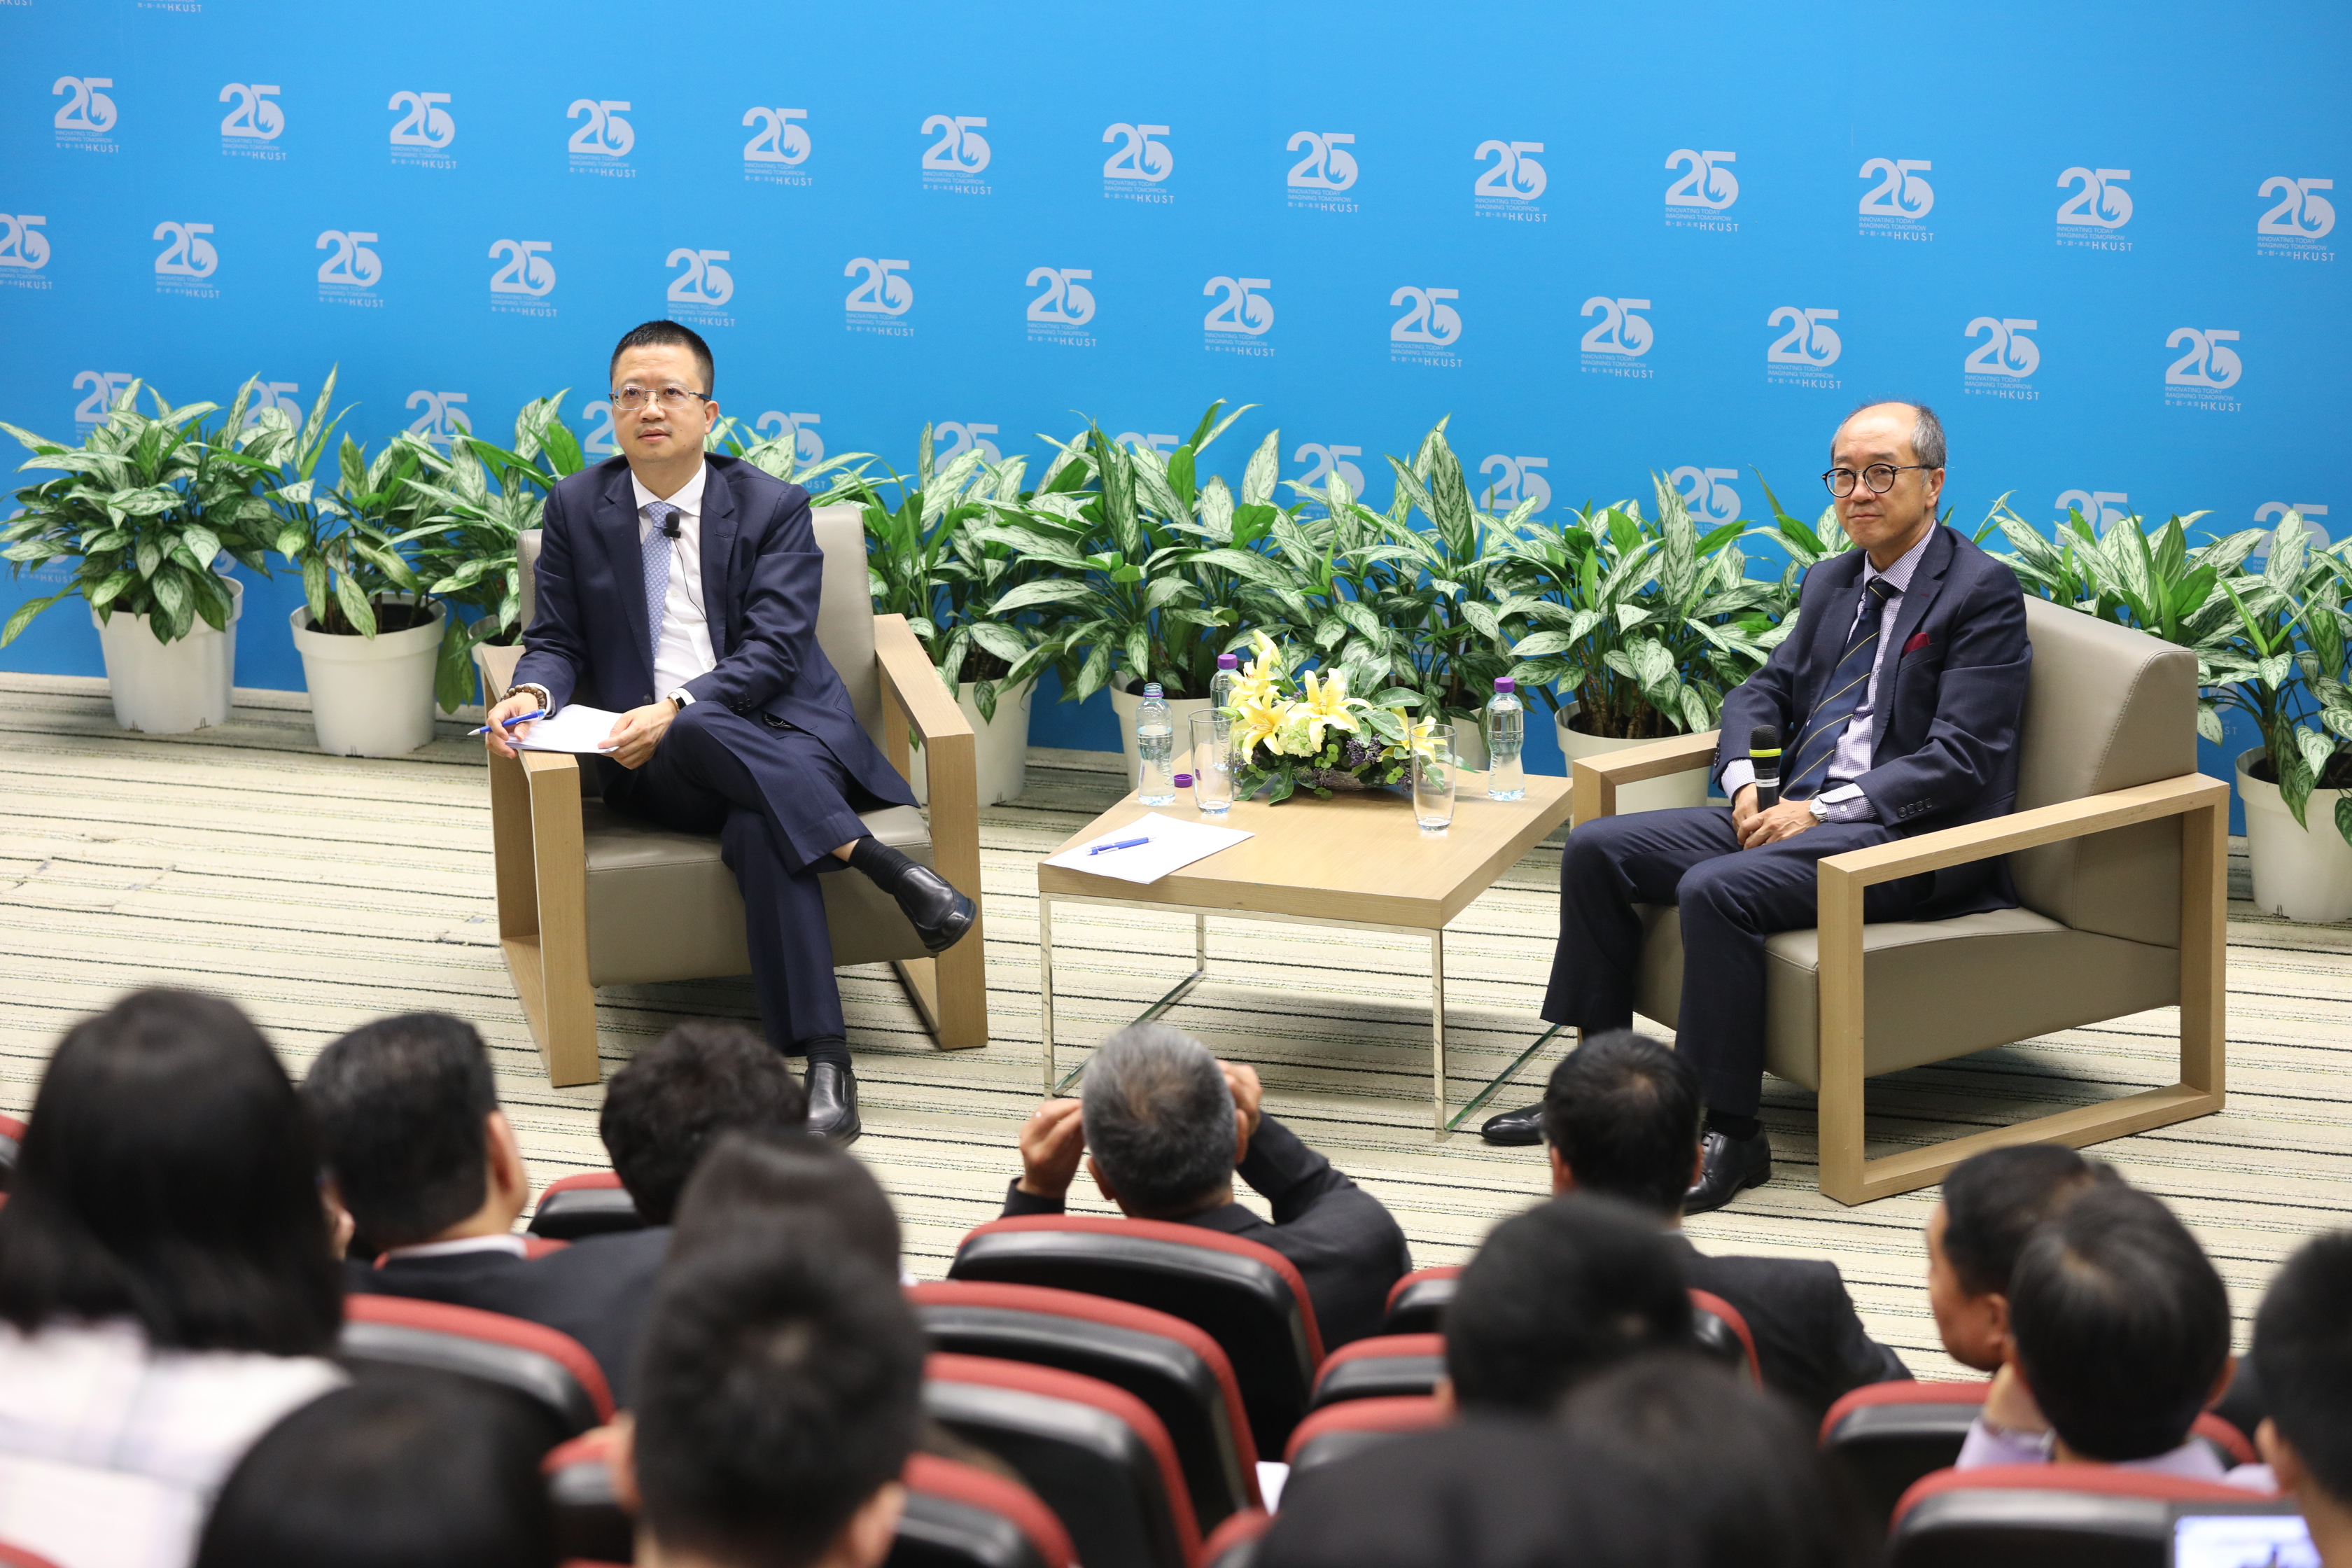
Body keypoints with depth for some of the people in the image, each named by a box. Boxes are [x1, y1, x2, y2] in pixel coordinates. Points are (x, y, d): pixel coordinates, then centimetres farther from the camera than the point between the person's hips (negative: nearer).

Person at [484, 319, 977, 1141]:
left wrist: (676, 706, -24)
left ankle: (824, 1062, -42)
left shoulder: (773, 507, 5)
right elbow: (557, 640, 14)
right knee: (703, 735, -38)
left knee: (758, 831, -37)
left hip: (779, 732, -1)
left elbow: (774, 649, -7)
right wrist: (531, 692, -12)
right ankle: (875, 860, -39)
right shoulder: (575, 509, 12)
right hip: (652, 760, 1)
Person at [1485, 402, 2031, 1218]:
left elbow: (1959, 760, -15)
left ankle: (1728, 1132, -25)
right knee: (1597, 850, -3)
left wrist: (1824, 810, -20)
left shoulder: (1982, 591, -8)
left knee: (1716, 890, -32)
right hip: (1799, 812, 9)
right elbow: (1762, 693, 22)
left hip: (1910, 838, -8)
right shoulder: (1831, 583, 18)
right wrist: (1745, 784, -1)